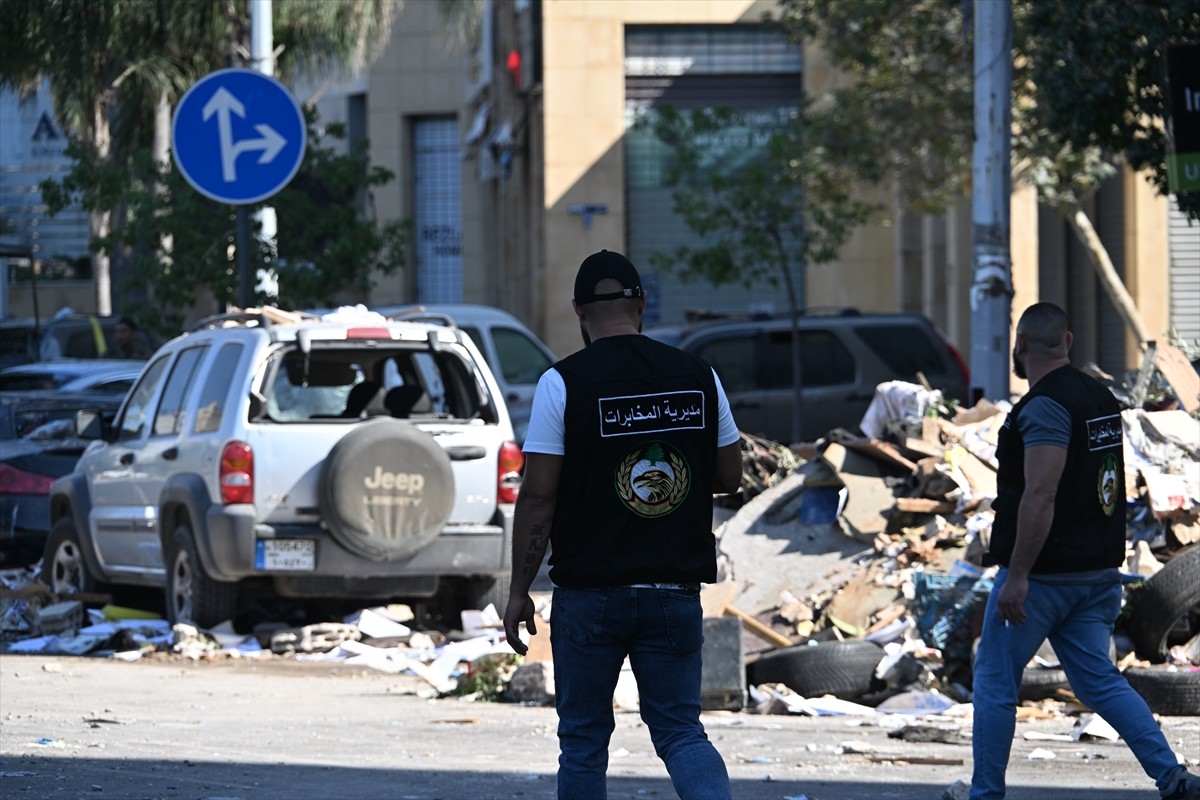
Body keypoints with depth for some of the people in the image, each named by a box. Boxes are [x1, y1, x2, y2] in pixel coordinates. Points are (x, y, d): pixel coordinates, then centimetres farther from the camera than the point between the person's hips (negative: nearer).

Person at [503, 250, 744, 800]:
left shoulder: (563, 382, -9)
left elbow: (538, 496, -10)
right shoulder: (698, 377, 2)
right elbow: (730, 476, 10)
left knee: (583, 739, 10)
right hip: (676, 591, 3)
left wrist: (519, 592, -4)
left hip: (590, 592, -3)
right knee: (680, 730, 7)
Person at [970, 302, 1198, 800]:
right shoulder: (1101, 399, 12)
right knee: (1098, 679, 9)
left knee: (995, 680, 4)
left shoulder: (1044, 406, -17)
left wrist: (1016, 577, -25)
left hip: (1043, 573, -8)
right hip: (1099, 570, 8)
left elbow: (1040, 497, -25)